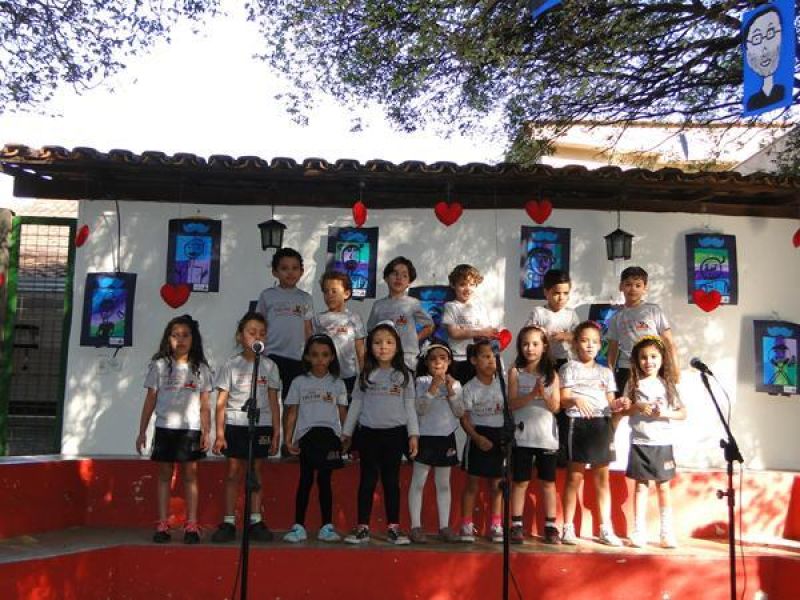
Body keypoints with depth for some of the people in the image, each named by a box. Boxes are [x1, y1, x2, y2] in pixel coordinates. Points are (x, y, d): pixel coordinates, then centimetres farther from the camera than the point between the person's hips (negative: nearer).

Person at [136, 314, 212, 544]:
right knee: (164, 474, 4)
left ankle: (191, 525, 4)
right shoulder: (159, 366, 5)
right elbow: (150, 400, 6)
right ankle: (162, 525, 9)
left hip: (191, 429, 0)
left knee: (190, 475, 1)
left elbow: (204, 406, 7)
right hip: (165, 428, 0)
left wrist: (206, 433, -1)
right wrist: (142, 431, 3)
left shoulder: (201, 369, 7)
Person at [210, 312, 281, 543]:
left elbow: (274, 402, 7)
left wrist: (276, 433, 3)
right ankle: (228, 522, 8)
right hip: (235, 426, -1)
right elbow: (221, 402, -1)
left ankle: (256, 521, 13)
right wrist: (219, 433, -6)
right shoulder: (231, 365, 0)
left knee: (256, 474, 7)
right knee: (233, 474, 3)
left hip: (261, 425, 1)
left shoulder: (269, 366, 6)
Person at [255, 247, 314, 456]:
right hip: (272, 355, -2)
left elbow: (308, 330, 11)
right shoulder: (267, 295, 4)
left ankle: (287, 443, 15)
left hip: (297, 358, 2)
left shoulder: (305, 298, 9)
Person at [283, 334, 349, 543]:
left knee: (325, 480, 4)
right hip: (306, 435, 0)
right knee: (305, 480, 2)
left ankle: (327, 527, 10)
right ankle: (298, 526, 6)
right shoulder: (299, 382, 7)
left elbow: (343, 414, 8)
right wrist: (289, 439, 0)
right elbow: (292, 412, 6)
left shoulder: (337, 384, 9)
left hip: (330, 435, 0)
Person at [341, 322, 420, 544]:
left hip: (395, 433, 0)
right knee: (367, 480, 5)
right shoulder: (366, 375, 5)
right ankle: (362, 527, 9)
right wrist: (346, 433, 7)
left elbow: (409, 407, 4)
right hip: (369, 432, 1)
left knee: (391, 480, 6)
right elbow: (355, 405, 8)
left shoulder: (404, 375, 4)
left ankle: (393, 527, 12)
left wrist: (413, 434, -3)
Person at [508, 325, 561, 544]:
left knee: (548, 482, 7)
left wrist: (544, 394, -19)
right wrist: (532, 394, -21)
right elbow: (512, 403, -8)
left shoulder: (551, 374, 4)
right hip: (523, 435, -1)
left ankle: (550, 526, 15)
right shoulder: (515, 372, 1)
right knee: (520, 481, 4)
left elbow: (556, 407, -2)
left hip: (547, 436, 1)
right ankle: (517, 525, 11)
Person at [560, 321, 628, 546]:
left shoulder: (605, 372, 17)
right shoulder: (569, 368, 2)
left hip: (601, 424, 4)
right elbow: (563, 399, -6)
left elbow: (610, 402, 13)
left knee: (602, 478, 7)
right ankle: (568, 528, 5)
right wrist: (575, 400, -27)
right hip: (578, 423, -4)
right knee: (574, 477, -1)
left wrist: (617, 405, -10)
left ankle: (606, 529, 13)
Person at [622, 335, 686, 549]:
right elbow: (623, 409, 2)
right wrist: (639, 407, -15)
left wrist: (665, 413, -13)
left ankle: (667, 533, 15)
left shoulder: (667, 384, 5)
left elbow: (683, 412, 4)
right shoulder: (634, 383, 4)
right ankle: (639, 532, 8)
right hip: (640, 442, -1)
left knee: (663, 486, 6)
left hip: (662, 443, 1)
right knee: (641, 485, 3)